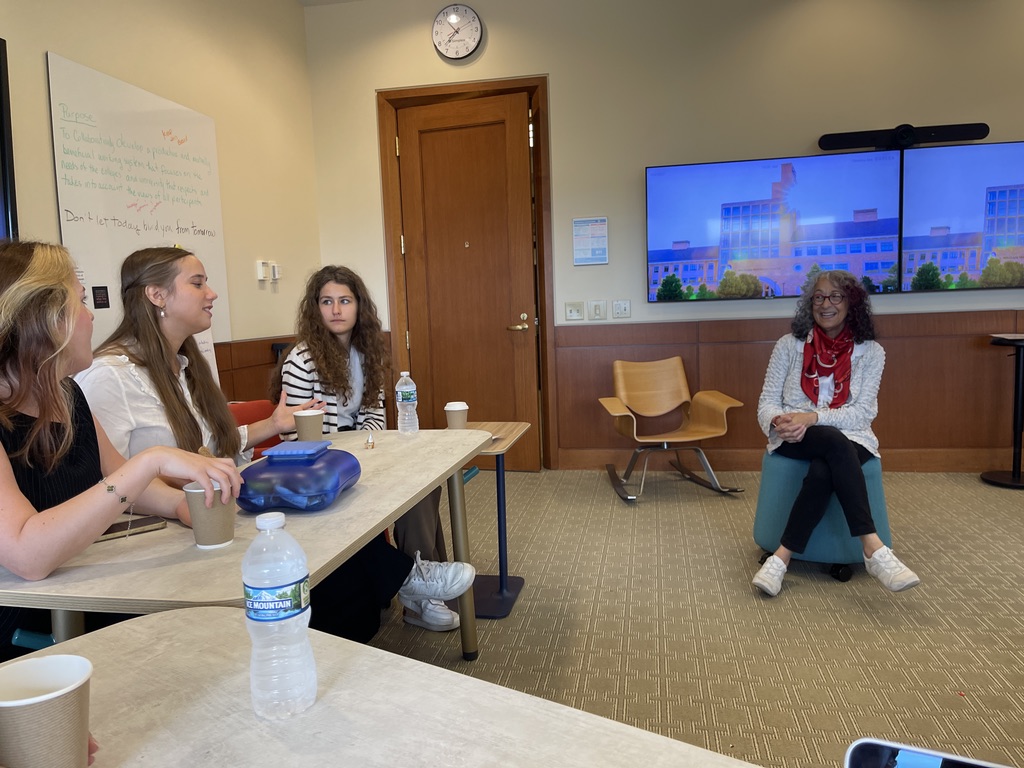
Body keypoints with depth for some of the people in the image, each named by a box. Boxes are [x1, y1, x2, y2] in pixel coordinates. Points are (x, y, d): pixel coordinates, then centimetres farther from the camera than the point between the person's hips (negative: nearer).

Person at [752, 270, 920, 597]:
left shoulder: (871, 352, 4)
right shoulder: (788, 345, 5)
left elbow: (863, 413, -5)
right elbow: (767, 403, 2)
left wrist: (813, 417, -22)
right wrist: (778, 422, -23)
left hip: (849, 440, 1)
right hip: (794, 439, 0)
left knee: (822, 472, -37)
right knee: (835, 443, -37)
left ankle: (782, 558, -34)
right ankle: (873, 548, -39)